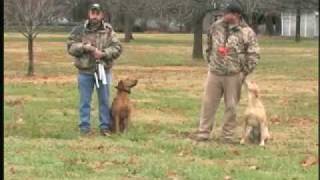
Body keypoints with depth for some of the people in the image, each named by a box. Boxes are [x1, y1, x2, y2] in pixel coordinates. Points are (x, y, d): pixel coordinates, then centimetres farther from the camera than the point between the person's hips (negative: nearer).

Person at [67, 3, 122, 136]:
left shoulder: (109, 31, 1)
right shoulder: (79, 30, 1)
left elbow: (117, 48, -4)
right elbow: (70, 47, -1)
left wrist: (103, 53, -19)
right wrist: (84, 47, -17)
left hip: (103, 71, 0)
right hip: (85, 72, 0)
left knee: (104, 100, 7)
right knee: (84, 101, 5)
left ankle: (105, 126, 16)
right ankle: (84, 127, 12)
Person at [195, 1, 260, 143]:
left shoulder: (247, 33, -9)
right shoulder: (215, 27, 2)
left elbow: (254, 55, -6)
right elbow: (209, 47, 18)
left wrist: (244, 72, -6)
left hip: (234, 75, -3)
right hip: (214, 73, 3)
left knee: (231, 106, 5)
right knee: (208, 103, 5)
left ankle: (227, 135, 15)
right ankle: (203, 132, 14)